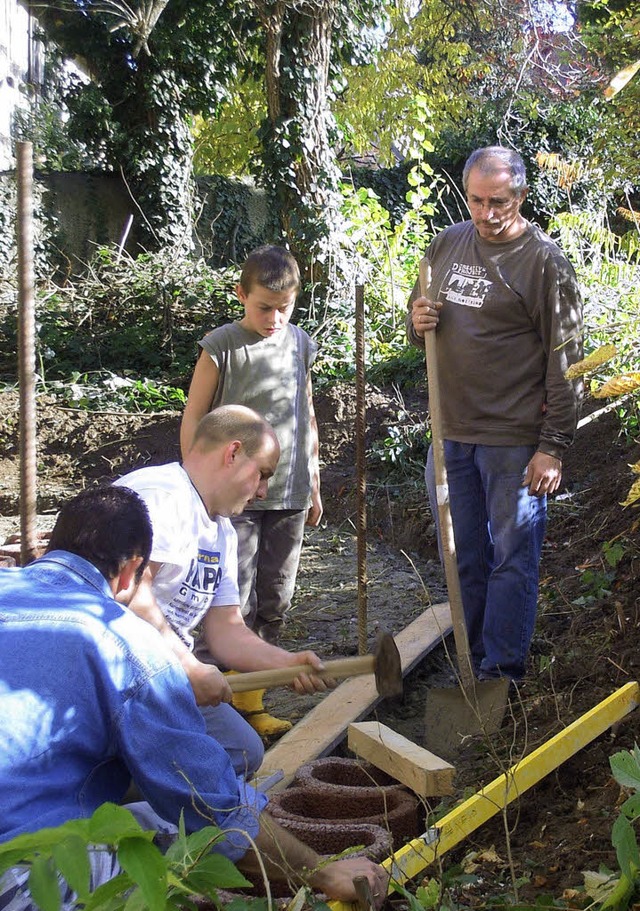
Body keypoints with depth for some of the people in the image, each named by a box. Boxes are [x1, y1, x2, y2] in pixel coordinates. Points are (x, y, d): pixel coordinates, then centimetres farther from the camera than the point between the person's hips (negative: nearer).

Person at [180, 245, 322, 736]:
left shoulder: (299, 343, 8)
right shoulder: (222, 347, -8)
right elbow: (193, 419, -4)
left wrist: (313, 483, 19)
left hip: (289, 496, 5)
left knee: (275, 603, 11)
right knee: (234, 604, -6)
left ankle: (249, 700, 24)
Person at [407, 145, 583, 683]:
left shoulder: (545, 262, -8)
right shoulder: (448, 244, 9)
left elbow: (565, 365, -10)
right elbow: (421, 323, 22)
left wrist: (553, 447, -14)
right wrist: (417, 321, -3)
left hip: (514, 440, -6)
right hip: (450, 433, 6)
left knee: (512, 558, 2)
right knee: (464, 557, 14)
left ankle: (501, 674, 13)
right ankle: (468, 664, 28)